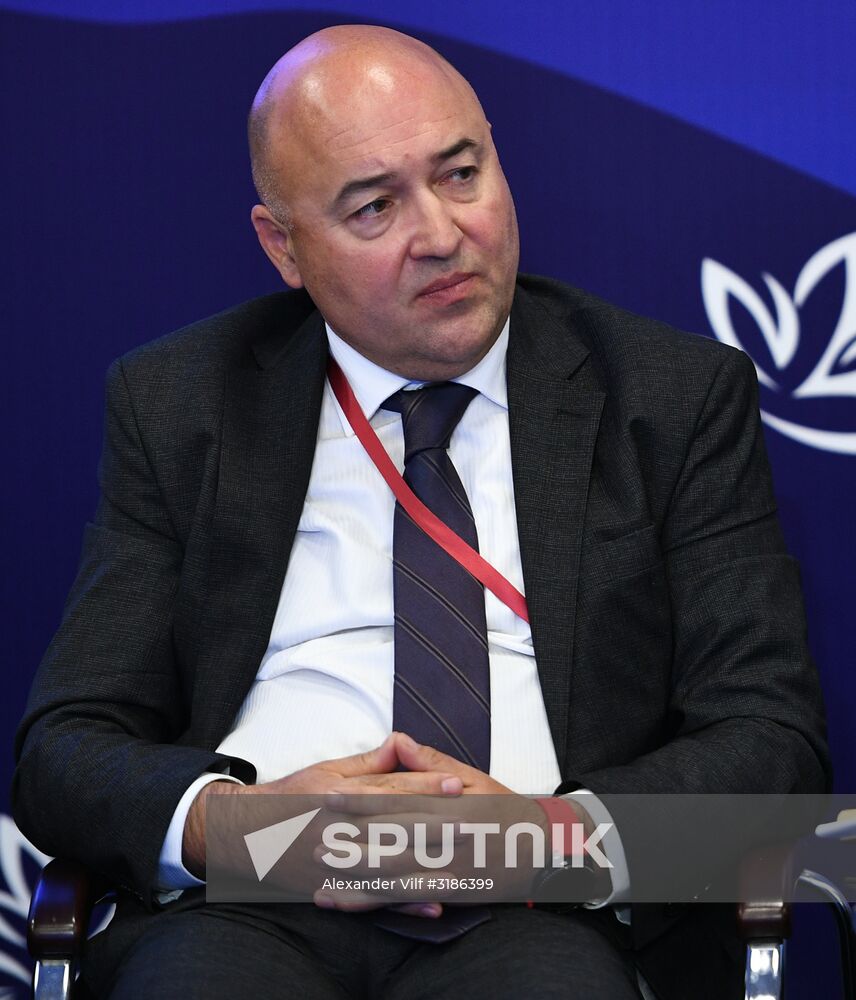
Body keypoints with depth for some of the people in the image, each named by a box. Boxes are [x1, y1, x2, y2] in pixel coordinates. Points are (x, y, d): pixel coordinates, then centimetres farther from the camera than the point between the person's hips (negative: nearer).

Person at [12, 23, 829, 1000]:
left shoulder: (679, 396, 11)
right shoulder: (177, 405, 14)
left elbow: (773, 741, 4)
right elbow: (63, 747, 9)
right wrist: (236, 821, -14)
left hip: (549, 921, 0)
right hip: (251, 916, 1)